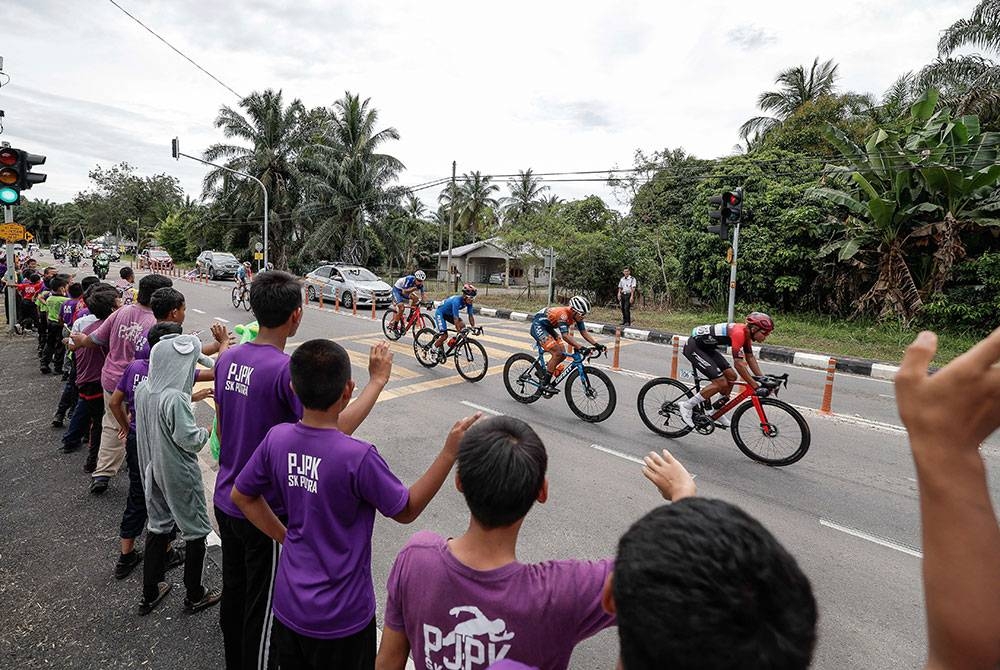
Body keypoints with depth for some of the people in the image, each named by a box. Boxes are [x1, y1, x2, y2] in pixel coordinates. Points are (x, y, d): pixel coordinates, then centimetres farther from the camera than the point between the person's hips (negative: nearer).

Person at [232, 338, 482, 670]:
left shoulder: (277, 438, -13)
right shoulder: (358, 457, -31)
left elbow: (241, 495, 3)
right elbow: (406, 510, -16)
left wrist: (284, 535, 7)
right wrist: (449, 453, -17)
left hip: (288, 605, 5)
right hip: (341, 618, -5)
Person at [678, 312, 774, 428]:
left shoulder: (746, 333, 3)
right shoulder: (739, 333, -26)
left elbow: (750, 358, 12)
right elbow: (738, 364, -28)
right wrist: (755, 386, -24)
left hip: (707, 347, 10)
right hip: (694, 347, -10)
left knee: (731, 376, 6)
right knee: (721, 382, -14)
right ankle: (687, 406, -6)